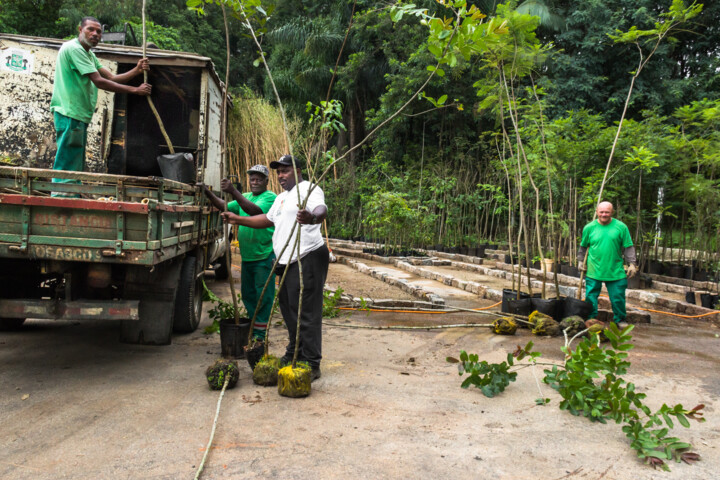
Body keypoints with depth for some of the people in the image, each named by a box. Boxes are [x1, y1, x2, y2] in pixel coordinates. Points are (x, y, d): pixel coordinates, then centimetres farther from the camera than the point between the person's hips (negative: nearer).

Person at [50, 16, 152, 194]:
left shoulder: (88, 54, 22)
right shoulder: (74, 48, -10)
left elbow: (111, 78, 14)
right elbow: (99, 82, -16)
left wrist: (136, 71, -1)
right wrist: (136, 90, -14)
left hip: (79, 115, 10)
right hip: (70, 114, -10)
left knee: (76, 168, 12)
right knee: (67, 167, -9)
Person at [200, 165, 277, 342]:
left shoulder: (270, 197, -9)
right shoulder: (245, 197, 16)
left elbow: (255, 211, -27)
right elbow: (225, 207, 10)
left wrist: (233, 191, -35)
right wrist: (208, 193, -5)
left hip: (264, 256, -8)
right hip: (246, 255, 8)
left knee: (263, 294, -2)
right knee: (247, 294, 16)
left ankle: (261, 332, 6)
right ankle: (253, 326, 30)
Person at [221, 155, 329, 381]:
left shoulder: (308, 189, -7)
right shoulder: (281, 197, 25)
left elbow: (322, 210, -27)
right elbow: (267, 219, 36)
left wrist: (312, 218, -50)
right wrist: (238, 220, 29)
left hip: (307, 259, -10)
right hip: (287, 261, 10)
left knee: (307, 312, -10)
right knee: (289, 309, 18)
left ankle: (311, 364, -5)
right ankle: (294, 353, 33)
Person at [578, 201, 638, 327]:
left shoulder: (621, 227, 0)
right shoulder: (589, 227, 3)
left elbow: (628, 247, 4)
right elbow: (583, 246, 15)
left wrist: (632, 263, -1)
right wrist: (581, 261, 14)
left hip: (615, 272, 0)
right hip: (593, 271, 1)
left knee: (618, 298, 7)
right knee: (591, 298, 5)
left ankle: (620, 320, 25)